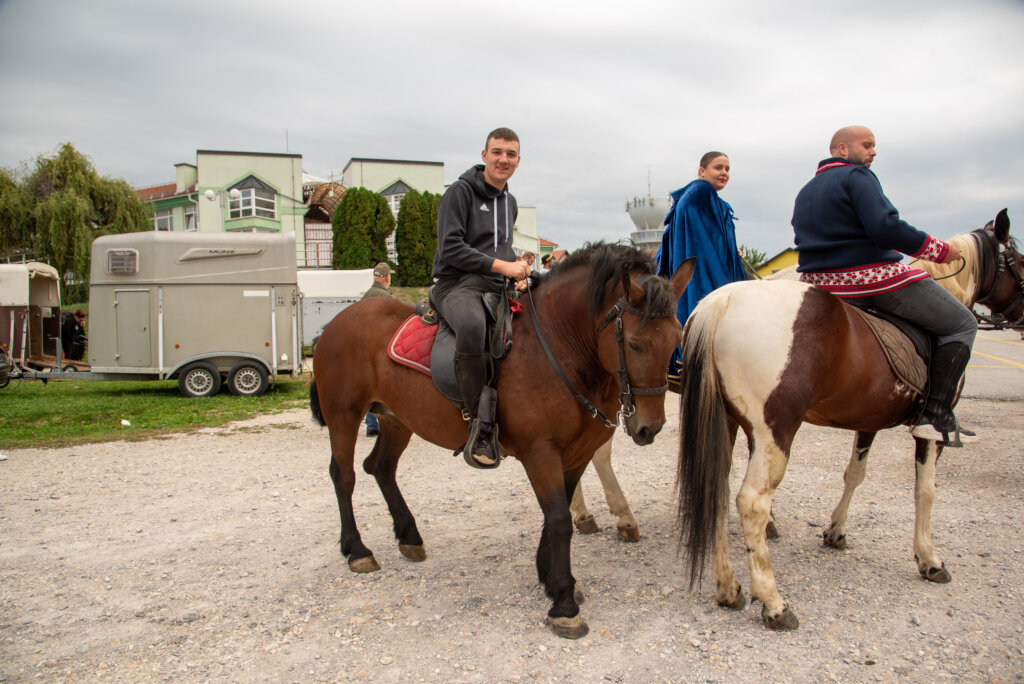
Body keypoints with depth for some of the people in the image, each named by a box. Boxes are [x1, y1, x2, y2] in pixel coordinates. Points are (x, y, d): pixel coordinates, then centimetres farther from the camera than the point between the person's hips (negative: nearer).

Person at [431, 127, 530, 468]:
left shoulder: (510, 202, 22)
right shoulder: (460, 192, -1)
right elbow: (451, 248, -12)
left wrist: (518, 271, 10)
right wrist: (502, 266, -16)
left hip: (498, 288, 8)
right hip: (458, 285, -8)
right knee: (472, 326, -41)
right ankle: (479, 426, -31)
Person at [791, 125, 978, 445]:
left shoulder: (805, 192, 19)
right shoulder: (857, 175, -9)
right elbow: (885, 227, -22)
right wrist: (939, 250, -13)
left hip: (820, 284, 9)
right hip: (873, 278, -9)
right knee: (962, 324, 1)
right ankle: (935, 416, -5)